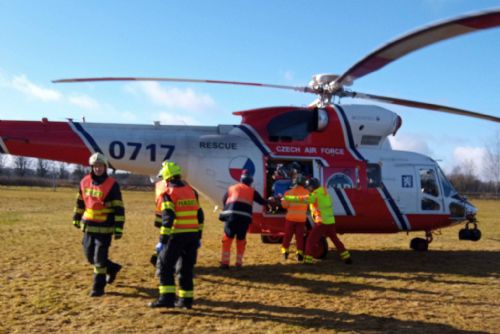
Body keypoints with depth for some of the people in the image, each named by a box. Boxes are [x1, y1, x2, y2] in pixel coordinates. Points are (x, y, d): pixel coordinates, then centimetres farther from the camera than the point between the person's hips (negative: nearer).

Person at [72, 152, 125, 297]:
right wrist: (76, 218, 23)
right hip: (88, 226, 6)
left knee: (100, 258, -4)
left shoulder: (112, 185, -11)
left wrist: (119, 228, -16)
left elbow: (119, 208, -12)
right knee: (89, 255, 14)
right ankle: (112, 268, 36)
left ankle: (98, 287, 10)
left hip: (105, 228, -6)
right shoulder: (85, 182, 5)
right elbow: (80, 201, 20)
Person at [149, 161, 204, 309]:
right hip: (192, 235, 6)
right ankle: (186, 299, 18)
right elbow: (200, 216, 14)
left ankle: (167, 297, -4)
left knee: (165, 265, 3)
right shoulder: (191, 191, 12)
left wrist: (162, 240, -14)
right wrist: (198, 237, 20)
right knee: (187, 268, 14)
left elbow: (167, 219, -16)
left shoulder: (169, 193, -7)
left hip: (177, 236, -6)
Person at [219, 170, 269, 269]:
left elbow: (224, 200, 18)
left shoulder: (231, 188, 18)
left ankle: (225, 263, 3)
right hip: (245, 218, 0)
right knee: (241, 240, 13)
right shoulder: (252, 191, 17)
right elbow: (261, 201, 24)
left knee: (227, 239, 6)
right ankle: (239, 263, 14)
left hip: (231, 215, 0)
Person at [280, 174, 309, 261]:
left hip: (291, 217, -1)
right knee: (300, 236, 6)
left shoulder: (289, 192, -11)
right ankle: (299, 252, -2)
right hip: (301, 218, 1)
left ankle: (285, 251, 17)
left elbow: (285, 205, -12)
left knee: (287, 235, 12)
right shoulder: (306, 192, -2)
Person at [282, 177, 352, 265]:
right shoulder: (324, 193, 13)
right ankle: (347, 257, 20)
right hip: (330, 221, 8)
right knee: (335, 239, 19)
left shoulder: (316, 195, -13)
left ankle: (307, 259, -2)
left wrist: (287, 198, -14)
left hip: (322, 222, -8)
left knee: (311, 240, 0)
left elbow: (302, 199, -18)